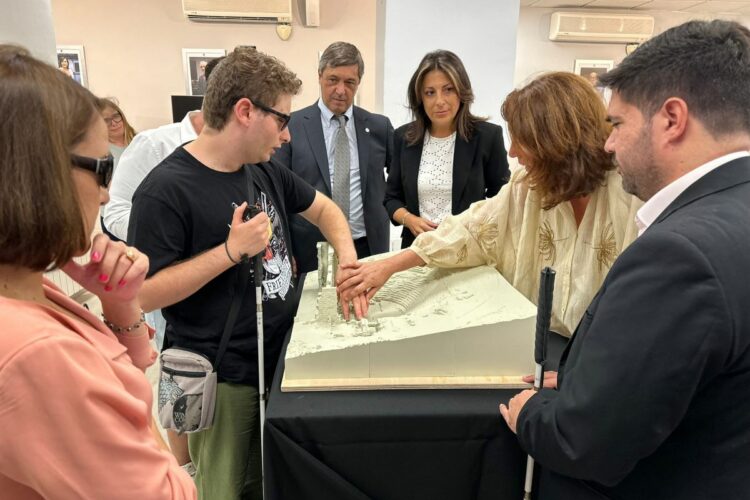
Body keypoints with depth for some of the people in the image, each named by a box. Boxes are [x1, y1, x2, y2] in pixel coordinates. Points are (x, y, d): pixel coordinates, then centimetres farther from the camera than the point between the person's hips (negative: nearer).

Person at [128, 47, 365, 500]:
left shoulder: (266, 171, 2)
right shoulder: (166, 189, -20)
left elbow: (323, 208, 14)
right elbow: (142, 294, -21)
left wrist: (349, 262, -3)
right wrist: (232, 250, -27)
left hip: (280, 359, 7)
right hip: (221, 378, -7)